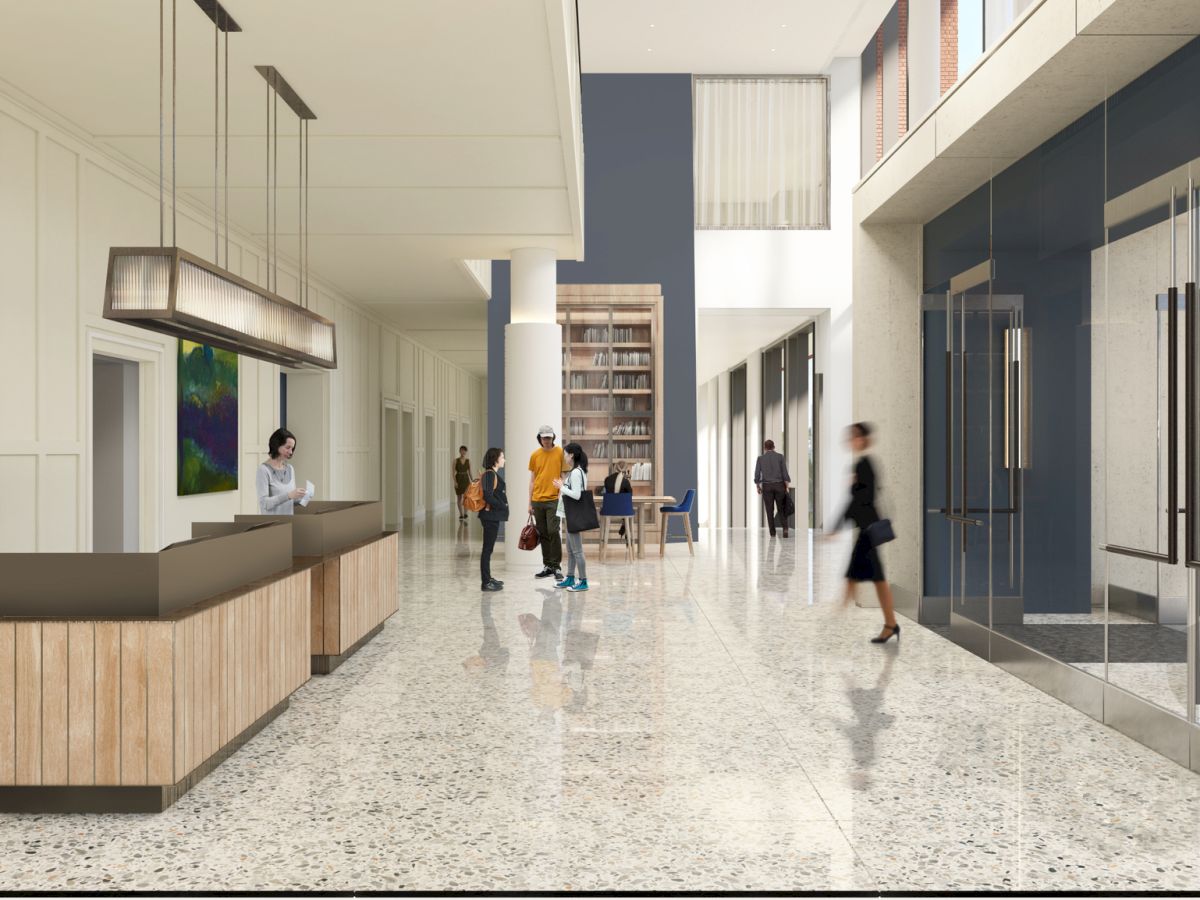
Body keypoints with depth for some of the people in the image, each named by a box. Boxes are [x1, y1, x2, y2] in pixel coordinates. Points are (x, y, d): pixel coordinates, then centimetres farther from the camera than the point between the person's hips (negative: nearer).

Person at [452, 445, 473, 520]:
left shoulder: (468, 461, 5)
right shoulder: (455, 460, -4)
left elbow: (469, 472, 9)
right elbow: (453, 472, -6)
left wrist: (472, 480, -5)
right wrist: (455, 482, -16)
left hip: (466, 480, 1)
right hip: (458, 480, -1)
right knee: (459, 498, 7)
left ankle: (465, 514, -18)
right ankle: (461, 515, 19)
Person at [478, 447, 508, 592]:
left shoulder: (492, 474, 14)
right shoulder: (490, 474, -16)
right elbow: (488, 496, -23)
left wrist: (503, 504, 9)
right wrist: (503, 506, -13)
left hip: (492, 516, 10)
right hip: (491, 516, -10)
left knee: (488, 548, 16)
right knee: (487, 548, -5)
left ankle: (488, 578, 25)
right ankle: (486, 583, 0)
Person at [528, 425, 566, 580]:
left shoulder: (560, 452, -2)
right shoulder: (535, 455, 8)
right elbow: (532, 480, 12)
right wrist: (530, 502, 10)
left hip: (553, 500, -4)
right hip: (537, 501, 4)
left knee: (553, 532, -9)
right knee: (542, 534, 9)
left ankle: (556, 566, 1)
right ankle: (547, 566, 18)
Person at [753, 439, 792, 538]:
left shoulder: (760, 459, 0)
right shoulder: (780, 456, -1)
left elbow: (757, 475, -1)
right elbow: (785, 473, -7)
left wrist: (758, 487, 13)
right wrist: (787, 488, -3)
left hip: (767, 487, 0)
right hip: (779, 486, 0)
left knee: (770, 510, 7)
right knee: (782, 509, 10)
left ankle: (772, 532, 3)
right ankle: (785, 528, -9)